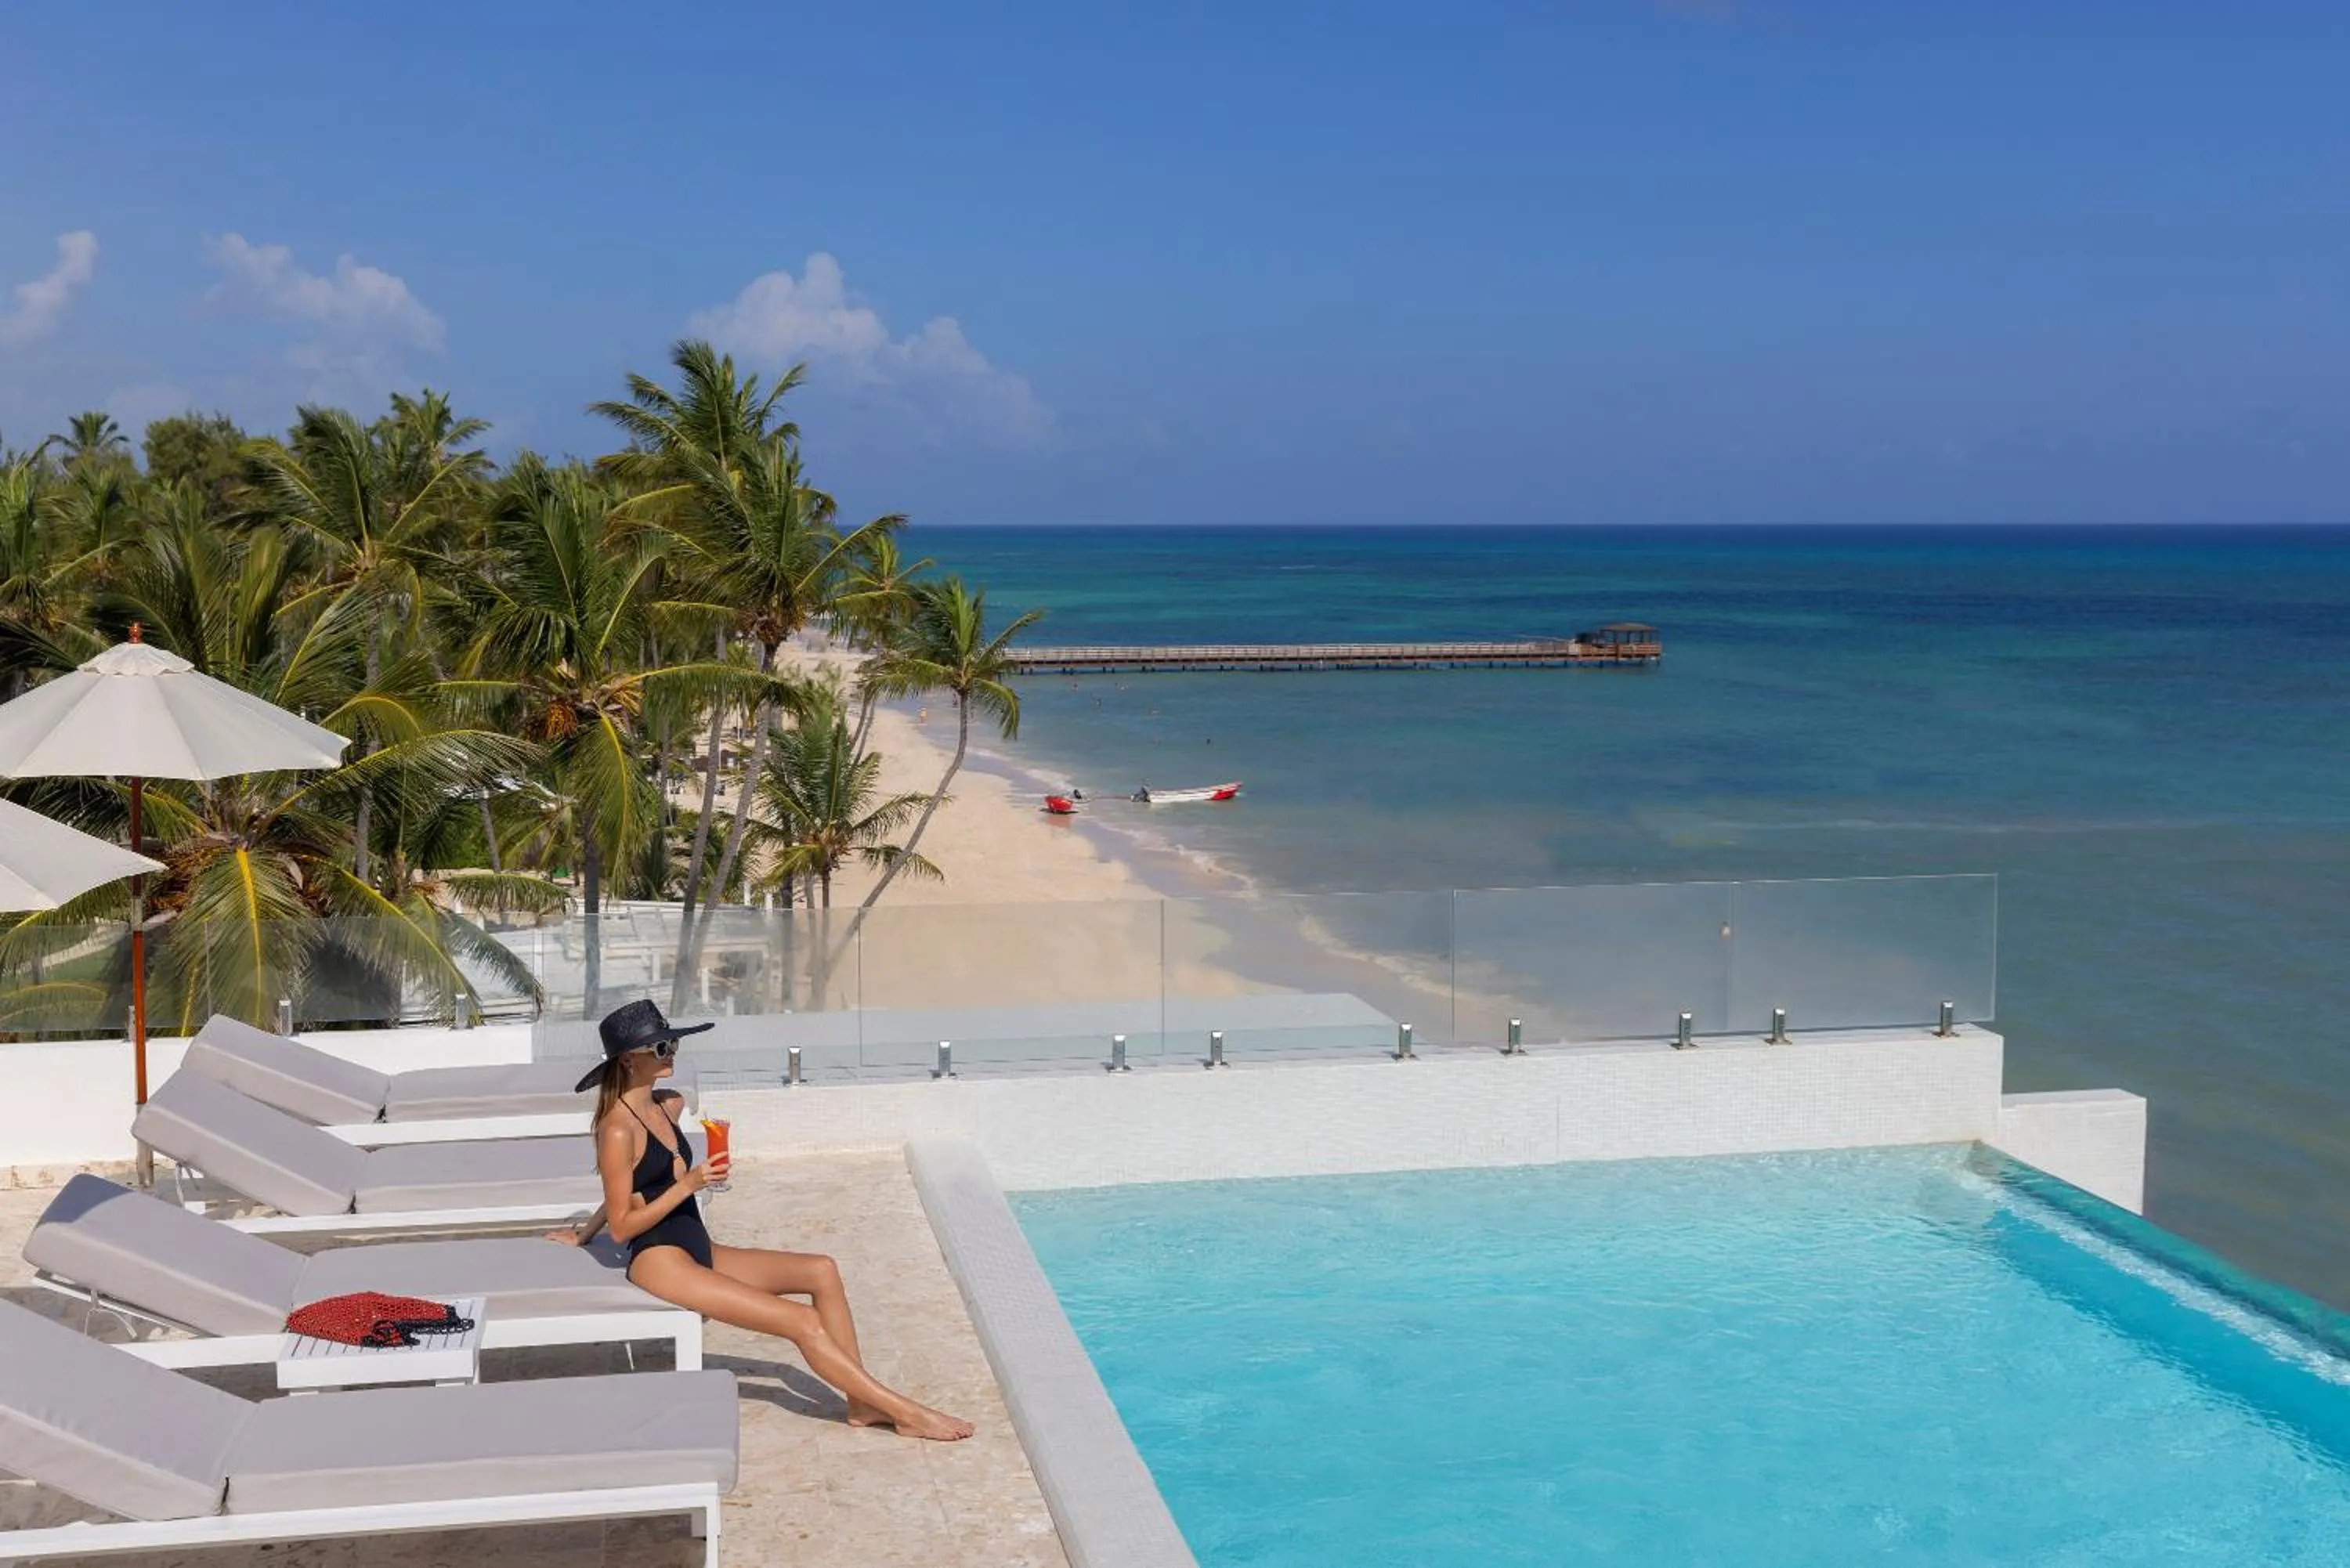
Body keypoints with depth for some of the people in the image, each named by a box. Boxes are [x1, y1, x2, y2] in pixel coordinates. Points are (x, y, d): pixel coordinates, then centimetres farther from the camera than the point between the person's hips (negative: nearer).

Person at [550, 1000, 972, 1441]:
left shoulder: (669, 1106, 12)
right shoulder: (618, 1131, -14)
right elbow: (622, 1228, -14)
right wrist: (688, 1185, -21)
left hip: (699, 1251, 9)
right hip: (659, 1262, -8)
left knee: (822, 1271, -6)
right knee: (804, 1322, -16)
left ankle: (862, 1401, -7)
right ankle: (905, 1412, -12)